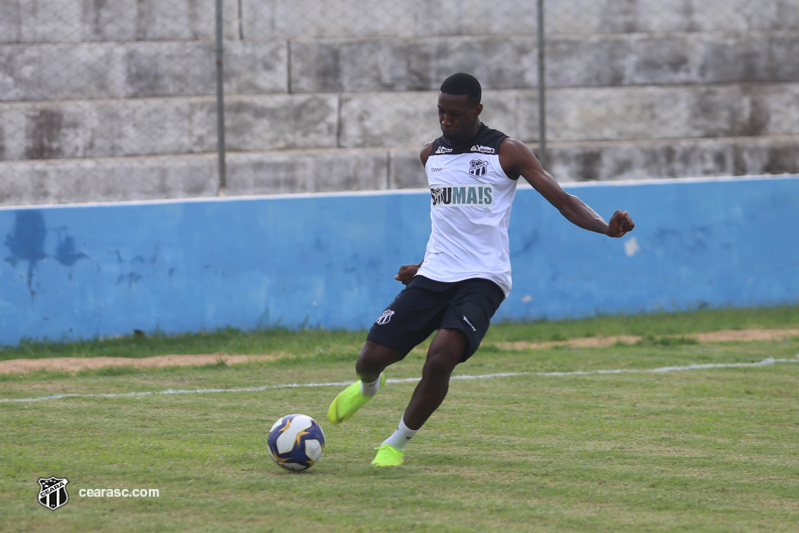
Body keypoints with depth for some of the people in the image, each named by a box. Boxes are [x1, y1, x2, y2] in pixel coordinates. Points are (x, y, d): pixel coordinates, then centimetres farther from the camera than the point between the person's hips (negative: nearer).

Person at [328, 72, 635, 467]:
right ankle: (369, 387, 36)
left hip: (482, 280, -5)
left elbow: (564, 201, -6)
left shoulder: (506, 153, -3)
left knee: (441, 357, -29)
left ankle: (398, 443, -6)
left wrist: (607, 227, -23)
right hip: (434, 277, 5)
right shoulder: (431, 155, 13)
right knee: (371, 357, -5)